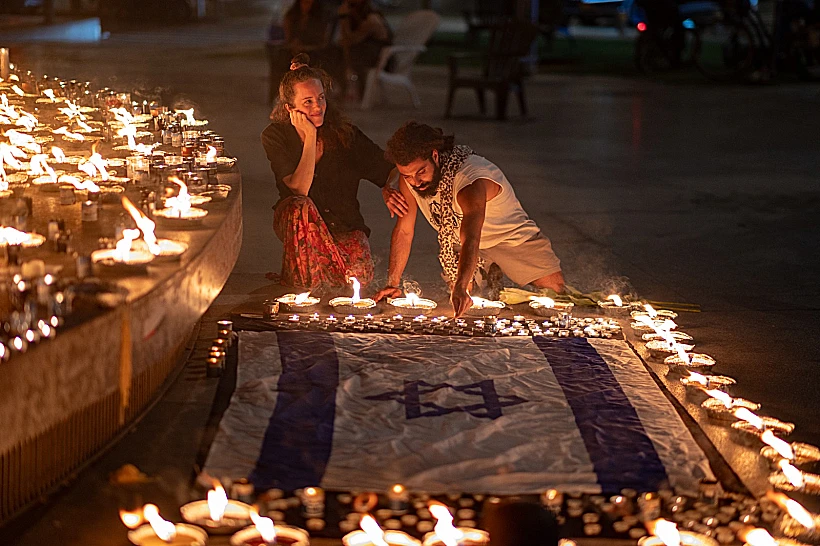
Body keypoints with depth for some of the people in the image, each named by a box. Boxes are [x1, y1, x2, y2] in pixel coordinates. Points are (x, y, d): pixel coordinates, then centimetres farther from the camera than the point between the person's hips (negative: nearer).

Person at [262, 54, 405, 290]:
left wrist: (388, 189, -19)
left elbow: (385, 169, 4)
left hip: (345, 227, 2)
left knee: (359, 275, -27)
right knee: (300, 206, -36)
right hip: (301, 226, -2)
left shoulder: (344, 133, -6)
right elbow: (299, 190, -23)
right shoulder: (275, 136, -11)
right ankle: (302, 278, -15)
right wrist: (310, 136, -24)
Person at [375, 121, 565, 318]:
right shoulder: (408, 179, -22)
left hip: (511, 236, -5)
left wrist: (461, 289, -69)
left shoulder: (470, 180, -42)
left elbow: (471, 241, -54)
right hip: (457, 240, 5)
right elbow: (404, 231, -12)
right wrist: (392, 284, -18)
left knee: (556, 287, -13)